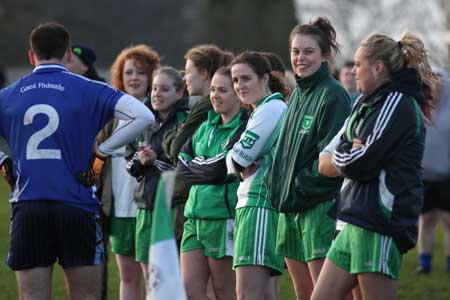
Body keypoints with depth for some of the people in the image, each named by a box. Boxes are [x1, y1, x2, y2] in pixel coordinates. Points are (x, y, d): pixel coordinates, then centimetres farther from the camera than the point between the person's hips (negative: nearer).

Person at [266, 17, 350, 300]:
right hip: (290, 207, 9)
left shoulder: (333, 95, -10)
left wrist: (302, 186, -15)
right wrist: (274, 181, 10)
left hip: (320, 205, -9)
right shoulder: (298, 95, 16)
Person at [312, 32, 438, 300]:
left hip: (381, 220, -10)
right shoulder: (370, 103, 20)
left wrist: (342, 156, 3)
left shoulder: (397, 104, -10)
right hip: (357, 219, 10)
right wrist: (350, 152, -4)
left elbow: (361, 164, -16)